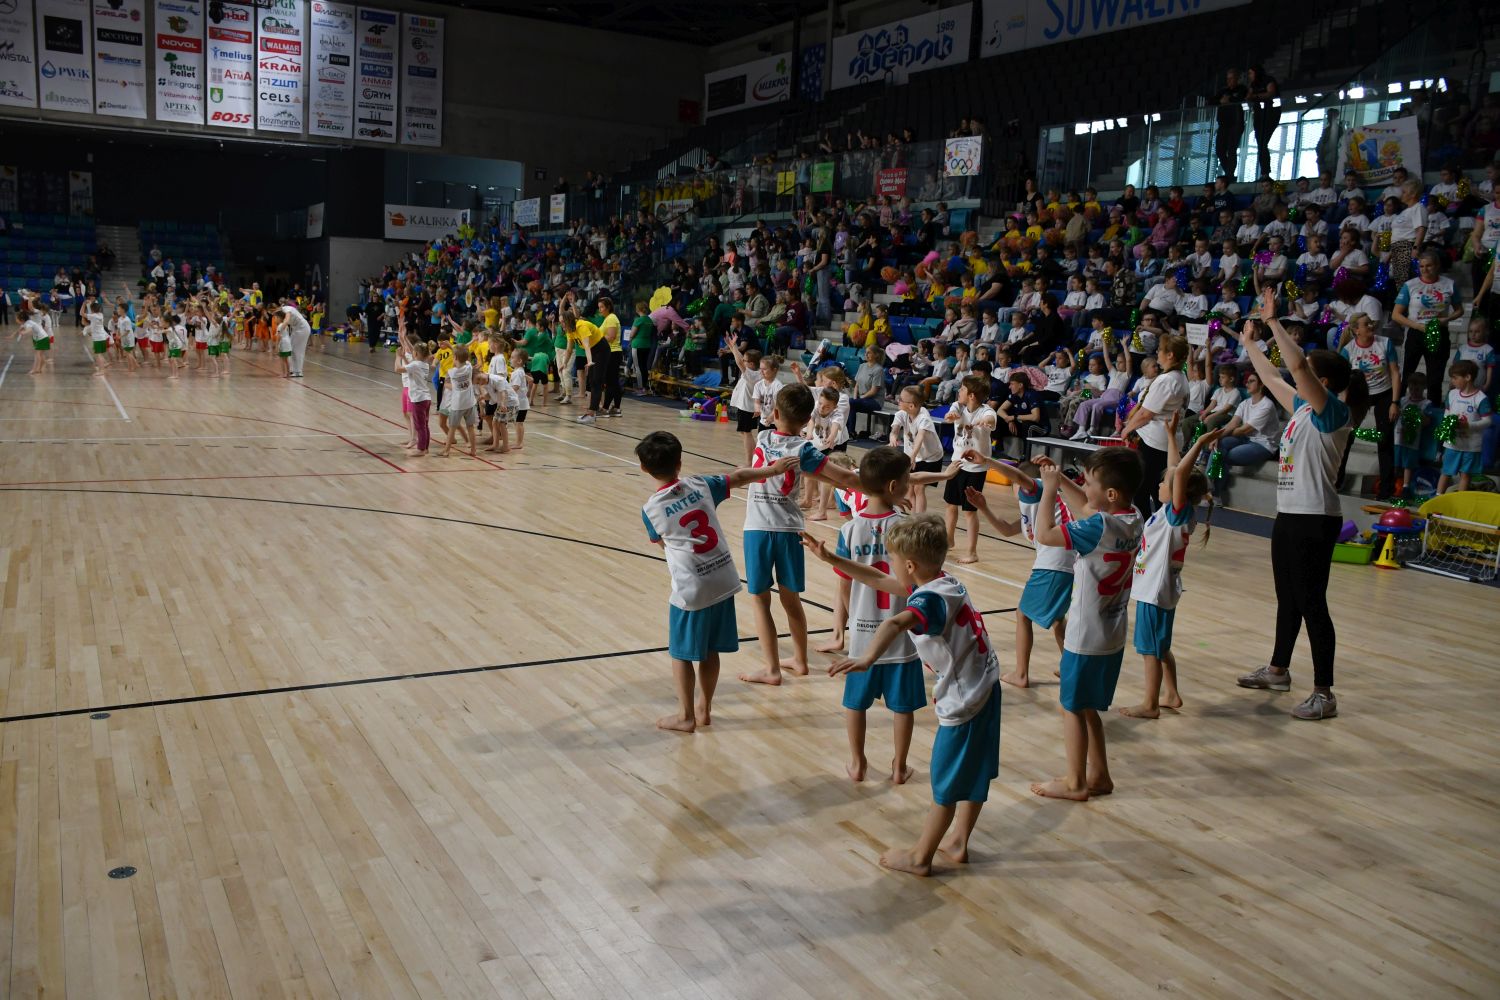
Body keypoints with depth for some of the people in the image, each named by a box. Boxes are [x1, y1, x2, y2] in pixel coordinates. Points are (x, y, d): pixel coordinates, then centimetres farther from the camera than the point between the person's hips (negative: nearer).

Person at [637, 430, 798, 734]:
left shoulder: (650, 508, -8)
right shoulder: (700, 485, -1)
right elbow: (740, 477, 12)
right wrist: (775, 468, 25)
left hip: (690, 589, -4)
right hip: (723, 581, 4)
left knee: (682, 652, 11)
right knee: (710, 651, 16)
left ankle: (685, 716, 18)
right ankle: (704, 709, 28)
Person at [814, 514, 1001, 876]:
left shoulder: (930, 599, -24)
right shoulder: (944, 584, 4)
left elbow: (895, 624, -47)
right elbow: (878, 580, 12)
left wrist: (867, 659, -61)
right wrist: (830, 558, 14)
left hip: (964, 702, -9)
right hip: (985, 690, 9)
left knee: (948, 782, 5)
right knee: (974, 774, 20)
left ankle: (920, 857, 20)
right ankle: (958, 841, 36)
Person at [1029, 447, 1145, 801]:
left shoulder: (1099, 528, -26)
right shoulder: (1133, 519, -1)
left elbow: (1044, 534, -29)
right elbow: (1087, 508, 17)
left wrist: (1049, 490, -18)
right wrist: (1060, 479, 10)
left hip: (1086, 637, -8)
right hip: (1112, 635, 8)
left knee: (1072, 707, 8)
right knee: (1086, 707, 20)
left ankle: (1075, 782, 20)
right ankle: (1099, 775, 30)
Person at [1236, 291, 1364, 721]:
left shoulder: (1333, 412, -13)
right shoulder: (1302, 408, 10)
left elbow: (1298, 365, -27)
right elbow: (1271, 378, 26)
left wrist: (1273, 321, -22)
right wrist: (1250, 342, 29)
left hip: (1314, 519, -9)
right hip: (1288, 514, 9)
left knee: (1311, 603, -6)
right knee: (1287, 598, 20)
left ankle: (1324, 693, 1)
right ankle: (1278, 670, 35)